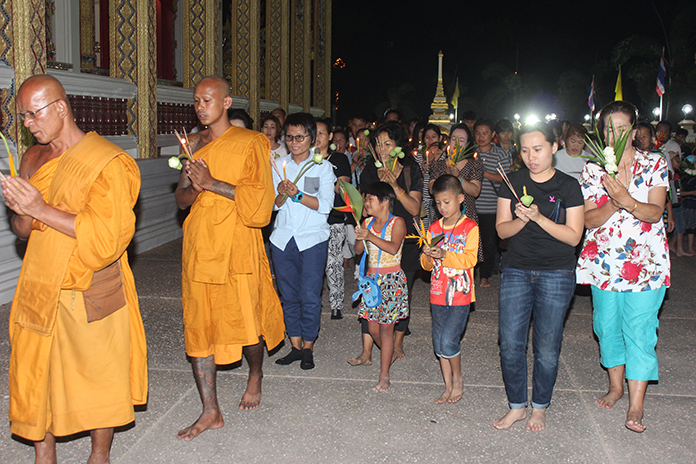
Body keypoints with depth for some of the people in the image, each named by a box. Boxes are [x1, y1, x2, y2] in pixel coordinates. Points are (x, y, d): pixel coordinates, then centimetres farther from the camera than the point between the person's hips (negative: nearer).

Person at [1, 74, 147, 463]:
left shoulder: (106, 163, -11)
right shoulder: (33, 159, 12)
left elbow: (107, 235, -19)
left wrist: (43, 209, -19)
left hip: (89, 292, -6)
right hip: (38, 288, 6)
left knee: (97, 376, 6)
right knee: (33, 374, 9)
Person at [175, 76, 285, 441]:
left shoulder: (250, 143, -3)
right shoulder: (196, 144, 14)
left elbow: (259, 200, -12)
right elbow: (180, 198, 12)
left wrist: (212, 183, -17)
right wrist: (194, 187, -10)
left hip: (237, 248, -5)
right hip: (199, 247, 5)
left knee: (247, 323, 5)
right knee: (198, 325, 3)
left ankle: (255, 375, 37)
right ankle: (210, 411, 11)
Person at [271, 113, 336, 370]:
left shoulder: (322, 166, 2)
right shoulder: (279, 165, 10)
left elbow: (325, 204, -8)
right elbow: (273, 204, 6)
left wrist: (298, 194, -20)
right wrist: (282, 194, -16)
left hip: (313, 238, -3)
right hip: (283, 237, 3)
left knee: (310, 296, -4)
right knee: (288, 295, 7)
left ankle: (308, 348, 9)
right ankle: (295, 346, 18)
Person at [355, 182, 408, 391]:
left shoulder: (397, 223, -8)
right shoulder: (368, 223, 8)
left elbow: (393, 248, -23)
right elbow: (359, 250, 6)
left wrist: (371, 237, -31)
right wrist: (360, 239, -15)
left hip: (391, 280, -5)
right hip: (372, 278, 5)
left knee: (386, 329, -2)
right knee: (373, 328, 8)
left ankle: (384, 377, 5)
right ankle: (388, 355, 38)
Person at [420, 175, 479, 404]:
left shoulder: (470, 227, -5)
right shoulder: (434, 228, 9)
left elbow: (470, 259, -14)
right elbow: (426, 265, 10)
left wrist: (445, 255, -24)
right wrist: (427, 257, -13)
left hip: (460, 293, -5)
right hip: (438, 293, 5)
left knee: (448, 340, -10)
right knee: (438, 341, 8)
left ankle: (458, 379, 15)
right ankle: (448, 386, 23)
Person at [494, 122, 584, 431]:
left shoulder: (568, 186, -1)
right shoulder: (513, 183, 5)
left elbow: (573, 236, -7)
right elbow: (502, 229, 3)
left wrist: (539, 218, -19)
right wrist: (521, 220, -17)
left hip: (557, 274, -2)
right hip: (516, 270, 2)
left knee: (547, 347, 3)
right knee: (510, 343, 0)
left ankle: (539, 408, 23)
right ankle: (517, 406, 18)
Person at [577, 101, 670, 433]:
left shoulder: (655, 164, 0)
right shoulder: (593, 169, 3)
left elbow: (655, 213, -12)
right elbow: (589, 220, -4)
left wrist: (627, 200, -31)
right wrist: (614, 204, -23)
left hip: (645, 262, -3)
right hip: (603, 260, 3)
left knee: (639, 330, -5)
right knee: (607, 326, 12)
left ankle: (636, 405, 0)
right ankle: (616, 385, 31)